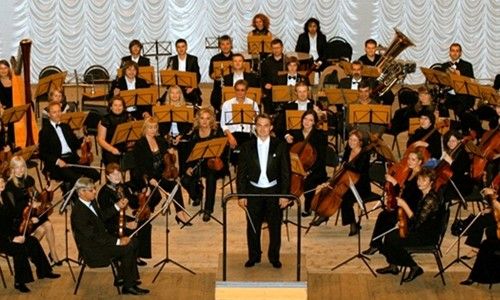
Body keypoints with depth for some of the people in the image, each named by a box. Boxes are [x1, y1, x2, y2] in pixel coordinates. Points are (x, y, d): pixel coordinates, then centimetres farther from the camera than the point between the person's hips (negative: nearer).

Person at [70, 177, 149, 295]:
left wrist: (118, 207, 9)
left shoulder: (90, 202, 3)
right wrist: (118, 241, -25)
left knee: (132, 242, 2)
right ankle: (128, 285, -2)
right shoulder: (78, 212, -26)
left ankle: (130, 282, 5)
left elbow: (102, 216, 22)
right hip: (92, 251, -10)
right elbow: (93, 236, -26)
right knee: (127, 248, -18)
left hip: (100, 239, 10)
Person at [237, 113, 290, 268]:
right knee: (253, 227, 6)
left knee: (275, 226, 6)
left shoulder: (280, 146, -2)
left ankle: (274, 257, 20)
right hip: (253, 191, 1)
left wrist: (285, 194, -6)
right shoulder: (247, 147, 0)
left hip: (274, 191, -1)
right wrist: (241, 195, -3)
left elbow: (285, 172, -1)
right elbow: (241, 172, 2)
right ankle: (254, 256, 21)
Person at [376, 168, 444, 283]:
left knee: (392, 240, -18)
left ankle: (414, 268, -5)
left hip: (428, 236, -9)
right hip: (420, 231, 9)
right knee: (389, 235, 5)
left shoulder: (432, 199, -22)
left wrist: (404, 205, -23)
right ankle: (393, 265, 20)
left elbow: (417, 221, -26)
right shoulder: (424, 196, 7)